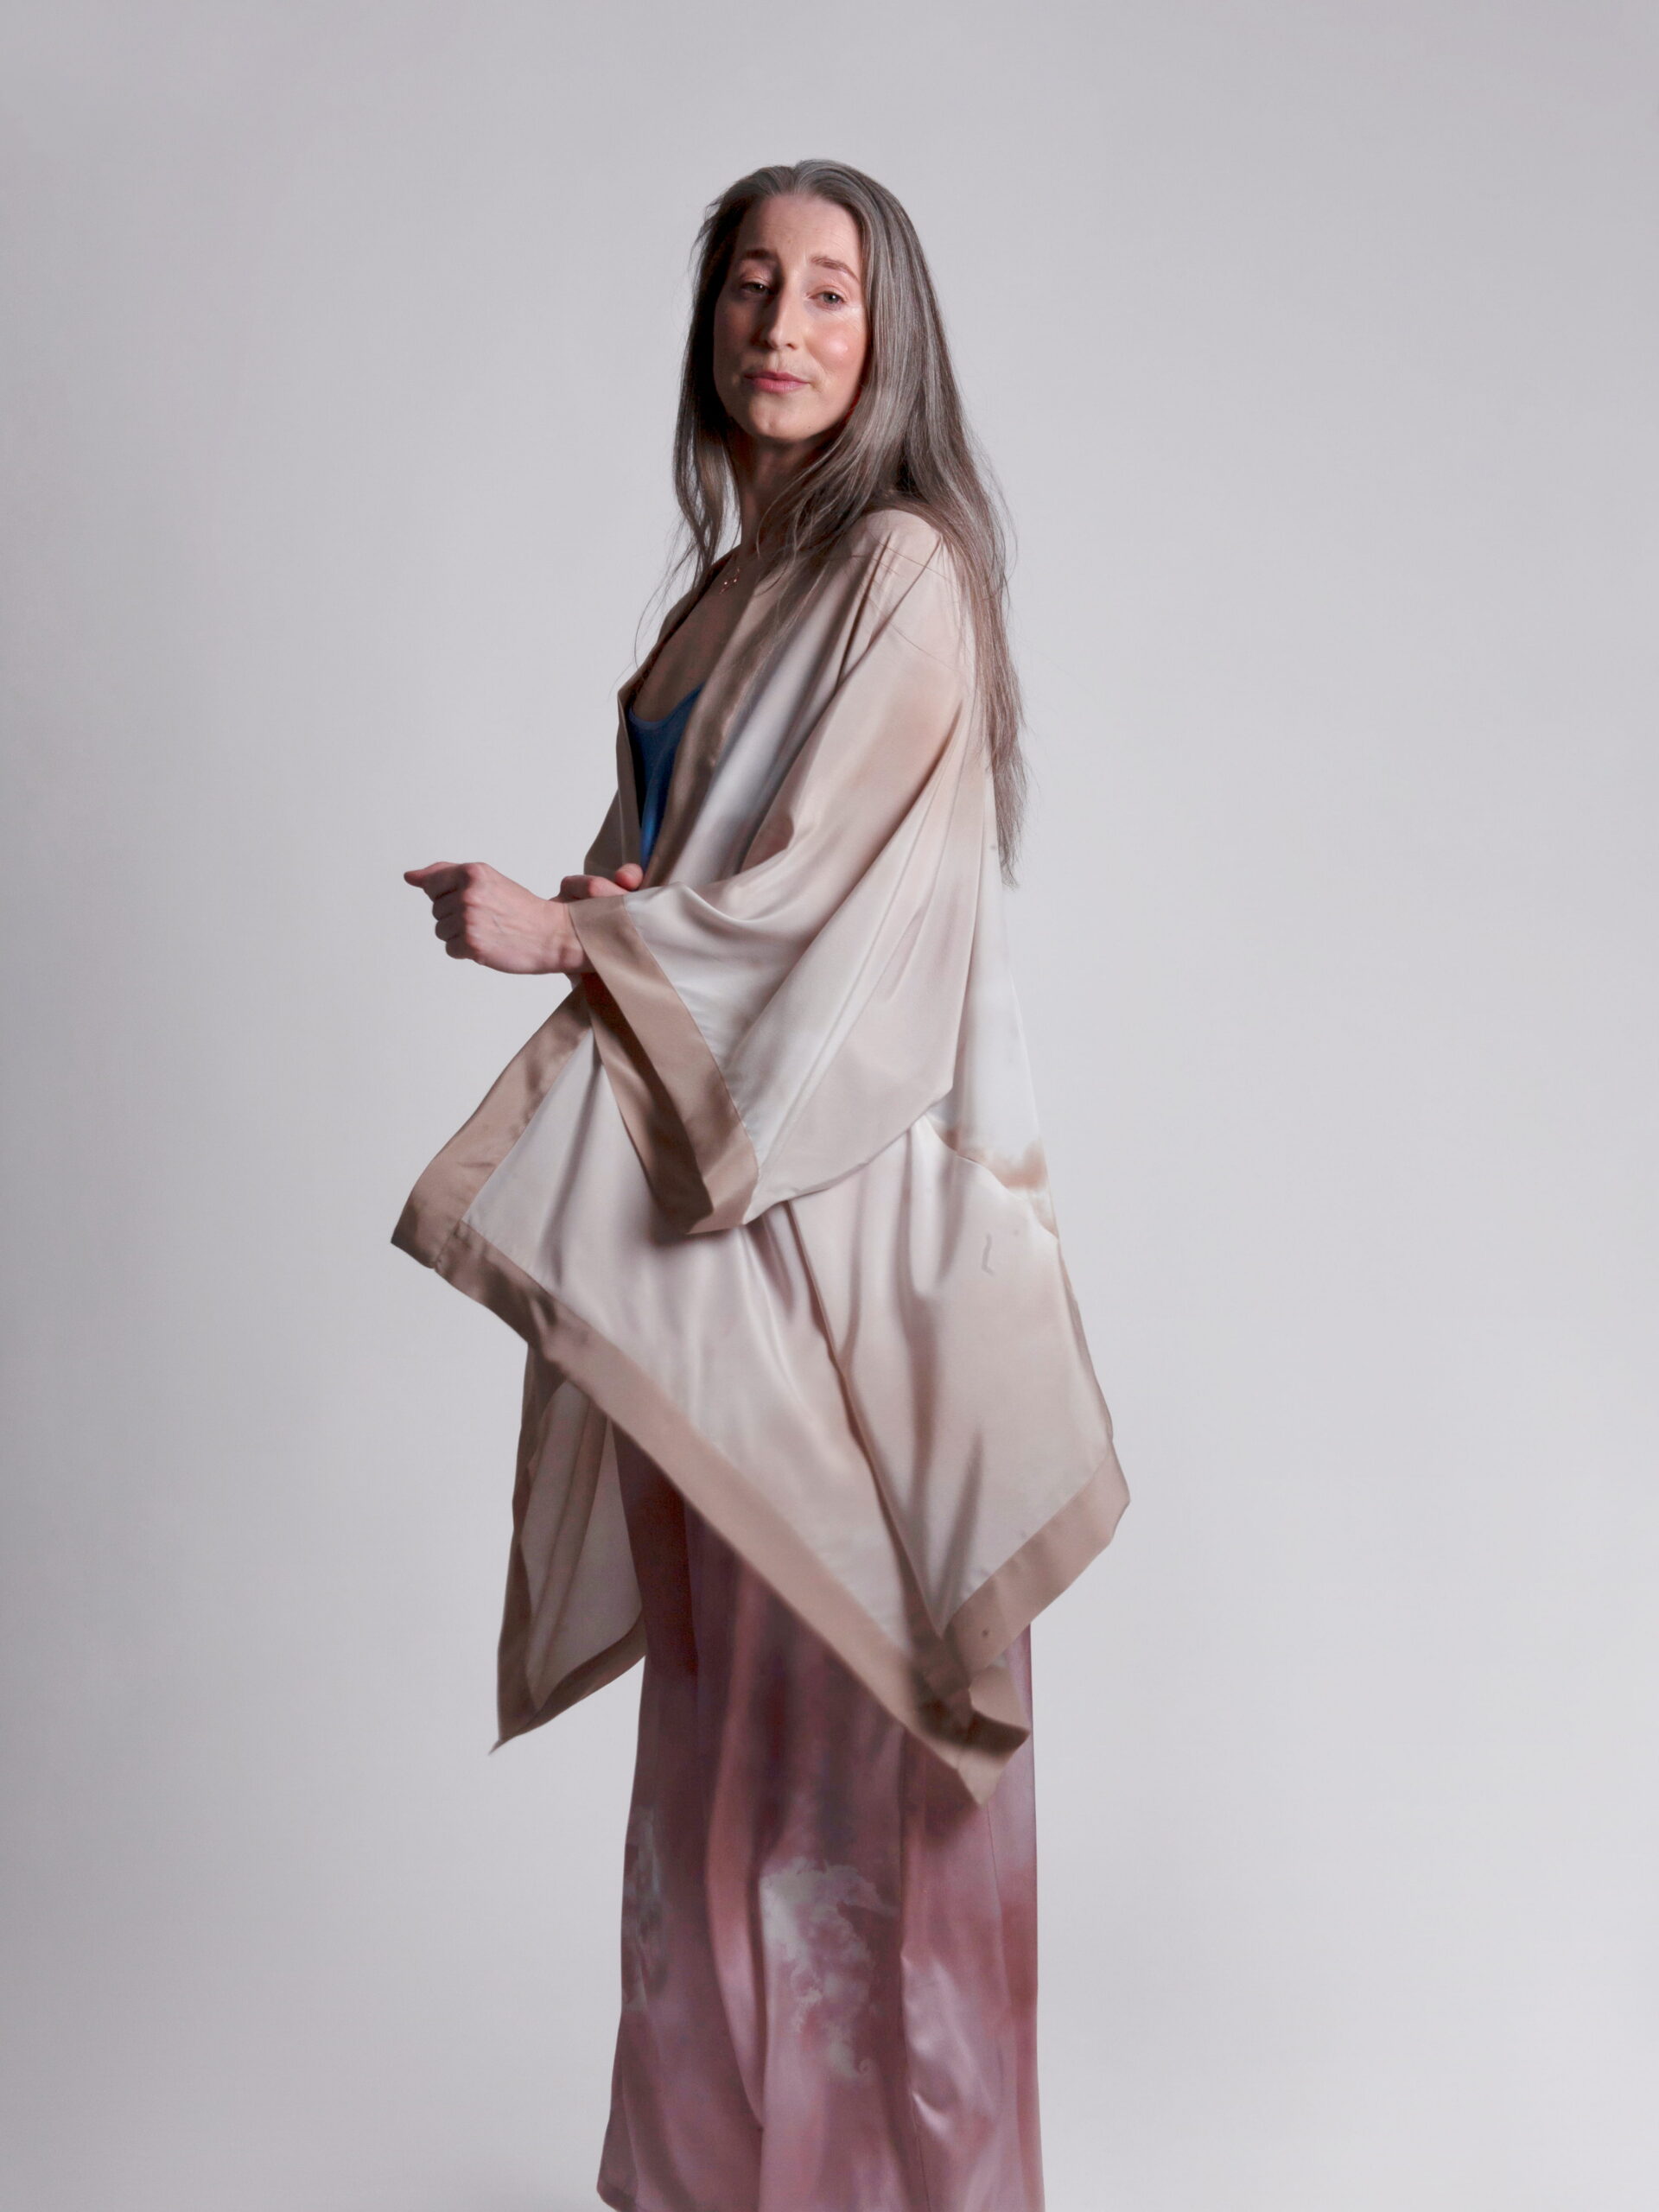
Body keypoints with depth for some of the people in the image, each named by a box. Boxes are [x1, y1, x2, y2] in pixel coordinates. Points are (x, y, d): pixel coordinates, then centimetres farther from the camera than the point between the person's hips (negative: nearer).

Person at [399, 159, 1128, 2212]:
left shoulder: (903, 573, -9)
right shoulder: (738, 577, 16)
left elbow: (831, 892, -15)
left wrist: (564, 930, -12)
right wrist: (603, 906, -3)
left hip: (838, 1194, -8)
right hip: (702, 1186, 8)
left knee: (835, 1666, -1)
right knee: (719, 1659, 12)